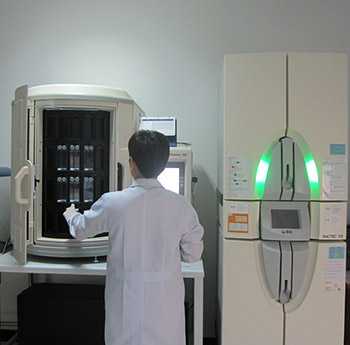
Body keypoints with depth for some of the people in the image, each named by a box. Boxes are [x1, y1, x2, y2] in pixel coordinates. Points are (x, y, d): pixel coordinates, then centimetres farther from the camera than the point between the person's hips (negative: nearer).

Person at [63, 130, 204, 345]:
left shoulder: (113, 203, -13)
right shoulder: (181, 206, -11)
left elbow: (80, 230, 6)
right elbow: (193, 254, 1)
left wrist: (71, 214, 28)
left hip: (127, 302, -1)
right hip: (166, 303, 1)